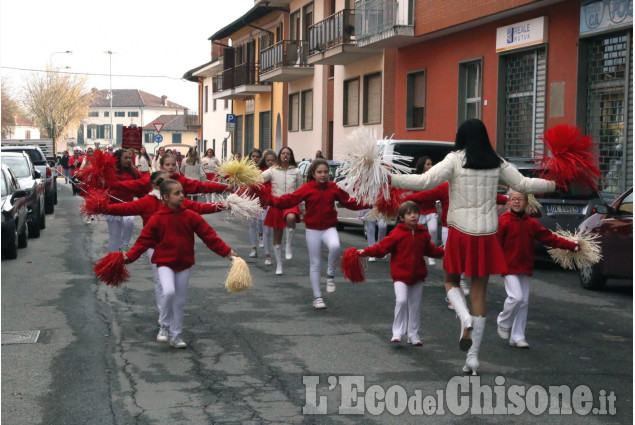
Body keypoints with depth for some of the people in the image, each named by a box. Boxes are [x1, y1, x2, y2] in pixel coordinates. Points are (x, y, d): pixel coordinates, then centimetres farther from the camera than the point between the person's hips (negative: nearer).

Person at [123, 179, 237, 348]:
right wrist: (129, 256, -18)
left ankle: (175, 334, 25)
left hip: (184, 265, 3)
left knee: (180, 301, 9)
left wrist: (226, 251, -5)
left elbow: (209, 236, -1)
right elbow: (144, 241, -6)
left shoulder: (191, 217, -3)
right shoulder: (157, 219, -9)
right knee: (169, 291, -26)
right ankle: (167, 324, 0)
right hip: (164, 263, -3)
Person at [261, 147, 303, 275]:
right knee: (277, 236, 6)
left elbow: (300, 191, 12)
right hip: (276, 204, 1)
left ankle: (289, 246, -20)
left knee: (291, 218, -37)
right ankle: (279, 264, 19)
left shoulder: (296, 171, 7)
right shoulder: (272, 170, 4)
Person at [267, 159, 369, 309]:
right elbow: (289, 200, -13)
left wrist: (367, 204, -6)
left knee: (335, 246, -33)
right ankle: (317, 297, 19)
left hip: (329, 228, 0)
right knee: (314, 264, 6)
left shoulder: (334, 188, 0)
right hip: (313, 230, 0)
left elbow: (350, 202, 5)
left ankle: (330, 275, -7)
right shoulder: (307, 188, -6)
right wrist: (269, 200, -25)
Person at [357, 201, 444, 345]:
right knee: (401, 300, -20)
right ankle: (397, 332, -6)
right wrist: (366, 251, -20)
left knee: (415, 306, 10)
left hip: (418, 276, 4)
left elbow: (430, 249, 22)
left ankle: (413, 335, 23)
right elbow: (382, 247, -11)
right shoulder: (397, 233, -8)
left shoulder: (423, 233, 6)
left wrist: (443, 251, 16)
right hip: (401, 275, -4)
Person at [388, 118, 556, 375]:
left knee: (451, 281, 18)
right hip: (486, 235, 3)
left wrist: (391, 180, -12)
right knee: (479, 293, 7)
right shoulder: (497, 164, 5)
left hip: (460, 232, -3)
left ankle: (465, 318, -13)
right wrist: (551, 185, 30)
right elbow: (523, 184, 13)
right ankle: (473, 356, 8)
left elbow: (425, 181, -16)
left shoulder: (455, 160, -7)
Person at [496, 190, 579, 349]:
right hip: (509, 267, -5)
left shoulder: (531, 223, 8)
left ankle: (517, 337, 14)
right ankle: (503, 323, 9)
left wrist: (572, 246, 5)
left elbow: (549, 238, 9)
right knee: (516, 297, -18)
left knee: (524, 302, 6)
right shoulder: (503, 221, -7)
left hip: (525, 268, 5)